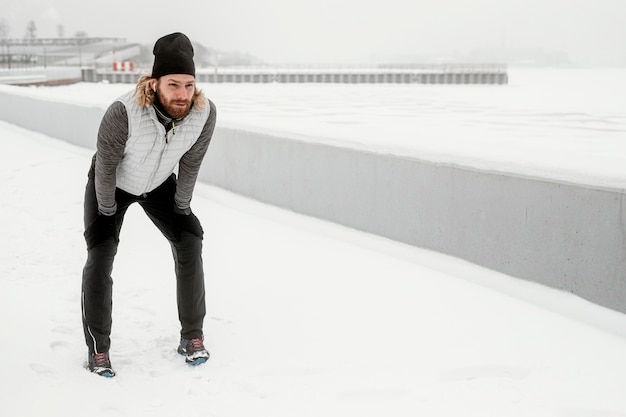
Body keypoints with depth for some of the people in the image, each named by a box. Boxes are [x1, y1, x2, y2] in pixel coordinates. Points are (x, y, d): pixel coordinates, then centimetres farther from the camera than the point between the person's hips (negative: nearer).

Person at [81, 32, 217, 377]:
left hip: (159, 184, 3)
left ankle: (192, 337, 7)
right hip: (112, 185, -3)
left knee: (189, 245, -7)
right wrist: (107, 211, -12)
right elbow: (105, 166, -24)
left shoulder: (205, 112, -30)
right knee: (100, 256, -12)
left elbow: (190, 163, -12)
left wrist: (182, 206, -1)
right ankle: (98, 350, 1)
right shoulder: (124, 112, -41)